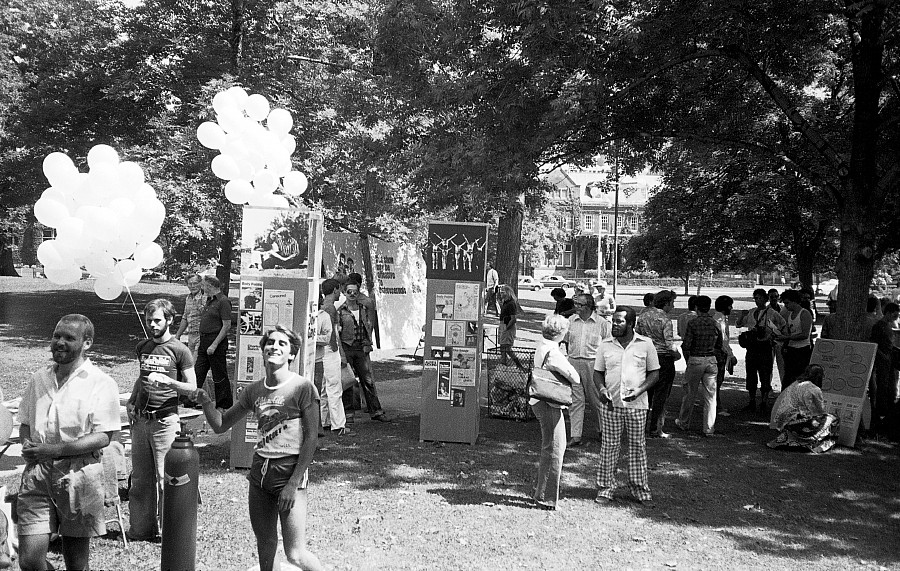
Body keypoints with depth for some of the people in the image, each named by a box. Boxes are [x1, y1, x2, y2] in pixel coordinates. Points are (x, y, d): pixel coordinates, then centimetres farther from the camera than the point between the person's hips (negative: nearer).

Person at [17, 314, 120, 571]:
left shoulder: (101, 384, -6)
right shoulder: (39, 379, 11)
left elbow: (104, 436, -11)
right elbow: (25, 422, 21)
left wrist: (55, 450, -19)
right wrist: (27, 444, -2)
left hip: (78, 473, -4)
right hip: (37, 473, 4)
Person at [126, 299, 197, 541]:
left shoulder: (180, 350, -5)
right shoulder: (142, 348, 12)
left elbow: (192, 388, -6)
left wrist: (166, 380, -19)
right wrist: (131, 401, 13)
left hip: (165, 419, -6)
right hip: (140, 419, 6)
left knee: (165, 477, -5)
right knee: (140, 478, 10)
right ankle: (141, 529, 19)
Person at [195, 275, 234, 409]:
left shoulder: (223, 301, -13)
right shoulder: (209, 300, 16)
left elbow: (227, 325, -18)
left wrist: (214, 345, -20)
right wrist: (201, 343, 17)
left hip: (217, 343, -9)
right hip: (204, 342, 9)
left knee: (220, 377, 0)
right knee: (198, 373, 8)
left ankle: (225, 406, 10)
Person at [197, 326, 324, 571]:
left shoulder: (303, 387, -9)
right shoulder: (254, 391, 7)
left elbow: (311, 438, -10)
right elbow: (221, 425, 13)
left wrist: (293, 483, -14)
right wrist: (205, 401, -7)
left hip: (290, 470, -5)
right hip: (260, 469, 6)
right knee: (265, 545, 14)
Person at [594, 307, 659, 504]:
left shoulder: (645, 344, 1)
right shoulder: (606, 345, 5)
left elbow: (654, 373, 4)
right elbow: (598, 372, 12)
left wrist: (639, 390, -12)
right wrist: (601, 388, -8)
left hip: (637, 405, -1)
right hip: (612, 403, 1)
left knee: (637, 446, 6)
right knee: (609, 446, 2)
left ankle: (640, 490, 17)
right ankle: (605, 488, 11)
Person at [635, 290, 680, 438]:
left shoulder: (643, 315, 5)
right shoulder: (665, 319, -14)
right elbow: (670, 344, -17)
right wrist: (677, 355, 1)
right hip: (663, 358, -6)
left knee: (646, 393, 15)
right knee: (660, 395, 2)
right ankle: (654, 430, 4)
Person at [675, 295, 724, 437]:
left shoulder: (693, 323, -10)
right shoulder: (715, 324, 3)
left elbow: (686, 345, -10)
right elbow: (719, 346, 9)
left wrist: (688, 359, 5)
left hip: (695, 360, -3)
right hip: (711, 361, 3)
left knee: (690, 393, 11)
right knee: (710, 396, 6)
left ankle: (683, 422, 26)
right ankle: (709, 429, 7)